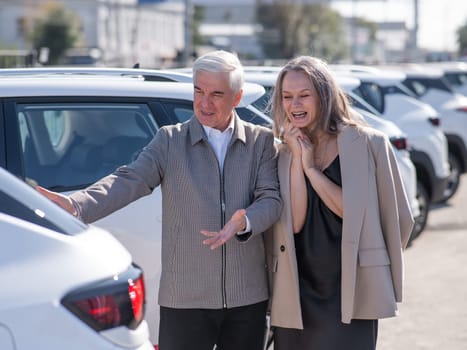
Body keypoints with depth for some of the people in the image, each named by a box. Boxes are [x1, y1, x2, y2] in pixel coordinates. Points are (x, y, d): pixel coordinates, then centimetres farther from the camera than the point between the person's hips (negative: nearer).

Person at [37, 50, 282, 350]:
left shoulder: (262, 142, 6)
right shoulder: (170, 140, 3)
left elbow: (271, 199, -2)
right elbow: (129, 181, -9)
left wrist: (243, 222, -25)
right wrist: (76, 204, -28)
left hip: (248, 298, 1)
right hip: (185, 298, -1)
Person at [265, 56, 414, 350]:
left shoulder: (367, 145, -4)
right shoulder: (282, 154, 7)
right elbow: (294, 222, -6)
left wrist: (311, 168, -8)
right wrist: (297, 158, -10)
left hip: (350, 295, -3)